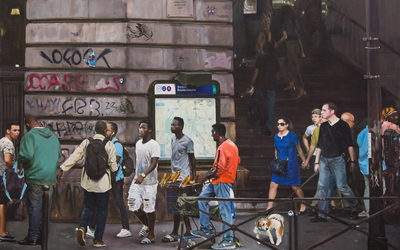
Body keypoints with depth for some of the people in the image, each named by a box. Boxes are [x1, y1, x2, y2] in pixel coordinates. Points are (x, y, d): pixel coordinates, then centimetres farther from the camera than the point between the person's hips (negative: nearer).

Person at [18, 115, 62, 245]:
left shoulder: (30, 136, -11)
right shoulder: (53, 136, 11)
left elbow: (25, 156, -20)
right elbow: (59, 154, 18)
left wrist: (20, 161, 0)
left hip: (35, 177, -6)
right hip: (50, 178, 6)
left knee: (34, 207, -1)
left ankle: (33, 237, 2)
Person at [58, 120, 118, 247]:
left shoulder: (86, 142, 0)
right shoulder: (109, 145, -7)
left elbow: (74, 157, -5)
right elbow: (113, 165, -6)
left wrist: (62, 169, -1)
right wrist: (115, 168, 18)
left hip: (88, 181, 3)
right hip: (102, 182, -3)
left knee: (89, 207, 16)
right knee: (101, 210, 8)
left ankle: (82, 227, -11)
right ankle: (98, 239, 11)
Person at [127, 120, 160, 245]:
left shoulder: (154, 145, -12)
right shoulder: (138, 143, 11)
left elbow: (153, 164, -21)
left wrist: (143, 175, -33)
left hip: (149, 182, -7)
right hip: (137, 181, 7)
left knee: (149, 208, -1)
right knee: (133, 206, 3)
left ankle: (151, 236, 12)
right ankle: (146, 224, 29)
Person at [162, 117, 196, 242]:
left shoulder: (187, 141, -9)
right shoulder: (173, 139, 14)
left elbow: (192, 159, -5)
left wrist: (193, 176, -7)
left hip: (184, 176, -8)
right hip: (175, 175, 8)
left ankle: (174, 232, -5)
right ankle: (188, 230, 14)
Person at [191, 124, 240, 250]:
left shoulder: (222, 148, -20)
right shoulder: (232, 144, 10)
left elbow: (219, 170, -23)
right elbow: (237, 161, 19)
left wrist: (206, 177, -8)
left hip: (222, 182, -10)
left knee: (225, 211, -5)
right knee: (202, 198, 16)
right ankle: (205, 231, 17)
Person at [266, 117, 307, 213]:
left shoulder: (292, 135, -5)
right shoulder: (276, 137, 8)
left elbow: (299, 149, 2)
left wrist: (305, 161, 6)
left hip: (291, 164, -4)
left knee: (295, 187, 2)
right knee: (273, 185, -6)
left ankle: (303, 206, 18)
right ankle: (269, 207, -2)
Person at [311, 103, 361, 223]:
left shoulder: (342, 125, -3)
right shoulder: (323, 126, 13)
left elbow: (349, 144, -2)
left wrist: (352, 160, -2)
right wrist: (317, 162, 14)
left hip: (338, 160, -5)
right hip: (324, 160, 5)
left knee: (342, 186, -4)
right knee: (322, 187, -1)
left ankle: (355, 208, 16)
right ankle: (322, 215, 1)